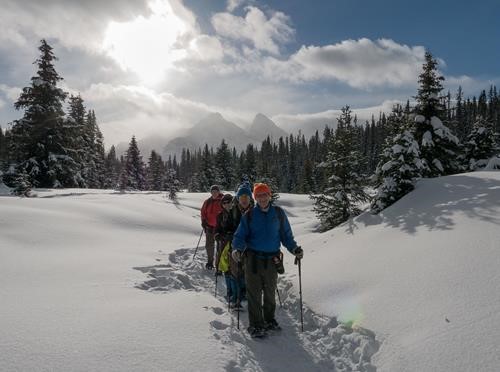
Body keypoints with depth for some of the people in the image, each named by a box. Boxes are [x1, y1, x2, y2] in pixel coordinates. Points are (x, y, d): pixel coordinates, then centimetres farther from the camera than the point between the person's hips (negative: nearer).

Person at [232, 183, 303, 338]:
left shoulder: (279, 213, 4)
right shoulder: (249, 215, -1)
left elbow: (286, 235, 10)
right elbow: (240, 236, -1)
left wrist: (294, 249, -4)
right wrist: (237, 249, -20)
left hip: (272, 260, 2)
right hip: (253, 259, -2)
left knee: (270, 293, 16)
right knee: (254, 294, 3)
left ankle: (269, 320, 34)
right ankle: (255, 324, 16)